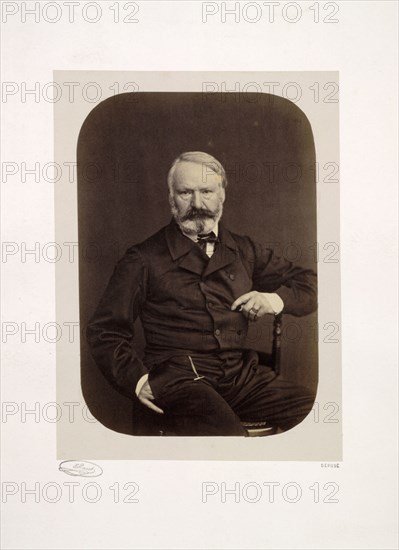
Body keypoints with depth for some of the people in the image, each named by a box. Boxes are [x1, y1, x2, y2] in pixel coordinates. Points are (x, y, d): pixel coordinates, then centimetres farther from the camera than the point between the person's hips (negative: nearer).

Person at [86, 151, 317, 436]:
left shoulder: (244, 250, 19)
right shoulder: (144, 259, 8)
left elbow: (309, 283, 26)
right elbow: (104, 329, 8)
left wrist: (276, 299, 5)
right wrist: (137, 380, -7)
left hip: (242, 372, 5)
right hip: (177, 377, -5)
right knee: (226, 434, -36)